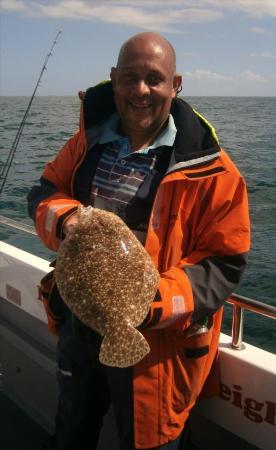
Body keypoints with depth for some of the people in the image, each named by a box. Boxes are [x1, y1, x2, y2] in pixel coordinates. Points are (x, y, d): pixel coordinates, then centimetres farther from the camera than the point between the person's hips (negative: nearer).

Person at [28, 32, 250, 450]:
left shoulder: (208, 168, -16)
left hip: (155, 340, -4)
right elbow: (45, 192, 6)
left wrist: (157, 302, -28)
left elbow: (224, 262, -14)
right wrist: (65, 218, -18)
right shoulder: (90, 140, -1)